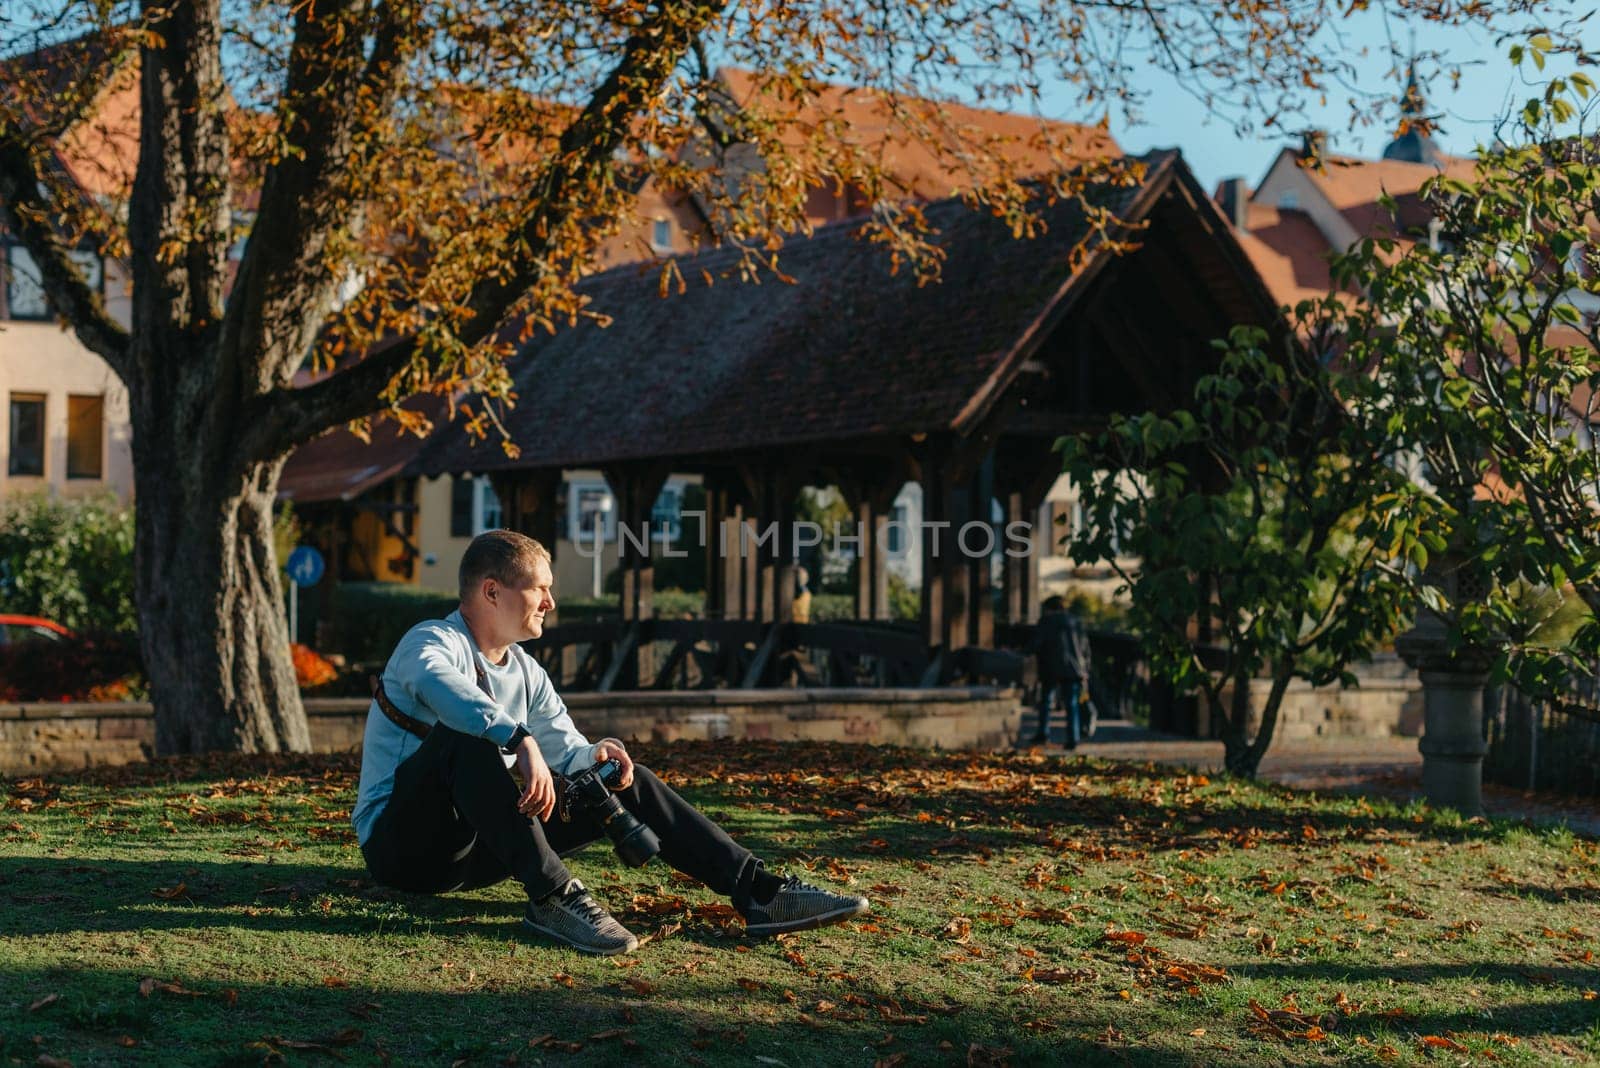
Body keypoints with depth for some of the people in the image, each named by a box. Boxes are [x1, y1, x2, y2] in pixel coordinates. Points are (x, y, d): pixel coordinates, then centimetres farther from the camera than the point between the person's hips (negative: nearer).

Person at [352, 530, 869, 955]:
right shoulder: (431, 642, -11)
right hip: (402, 843, -7)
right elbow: (441, 686, -36)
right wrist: (520, 740, -51)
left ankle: (758, 890, -12)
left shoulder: (526, 672, 13)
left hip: (476, 848, 7)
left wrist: (590, 756, -12)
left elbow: (566, 750, 13)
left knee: (626, 782, -4)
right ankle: (552, 896, -40)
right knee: (466, 736, -36)